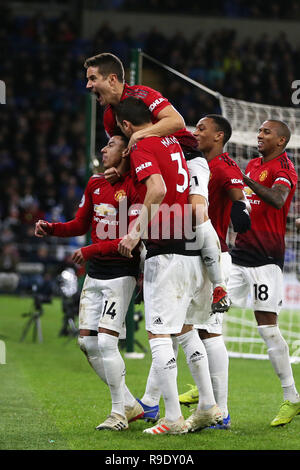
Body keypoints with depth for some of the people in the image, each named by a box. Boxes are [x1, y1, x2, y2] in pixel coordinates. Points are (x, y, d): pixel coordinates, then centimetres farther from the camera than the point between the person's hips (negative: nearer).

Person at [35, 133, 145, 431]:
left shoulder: (135, 188, -14)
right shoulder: (95, 184, 10)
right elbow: (81, 224, 19)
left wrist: (91, 251, -21)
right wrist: (51, 229, 2)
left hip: (120, 273, -8)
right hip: (94, 273, 8)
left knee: (106, 341, -13)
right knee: (87, 341, 5)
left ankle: (119, 411, 0)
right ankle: (129, 404, 15)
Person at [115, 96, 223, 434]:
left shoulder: (142, 147, -9)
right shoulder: (173, 141, 14)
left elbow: (158, 190, -24)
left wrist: (135, 232, -23)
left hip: (166, 251, -8)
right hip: (193, 249, 8)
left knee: (158, 334, -5)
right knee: (185, 327, 20)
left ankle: (173, 418, -7)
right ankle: (209, 407, 19)